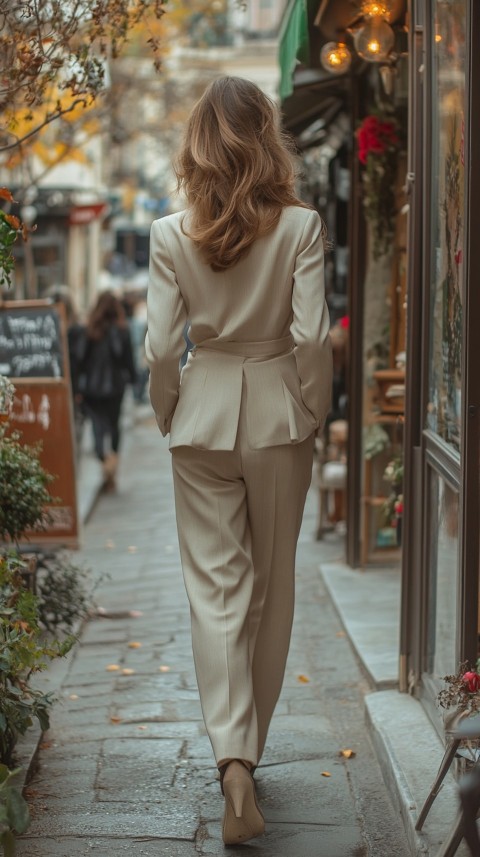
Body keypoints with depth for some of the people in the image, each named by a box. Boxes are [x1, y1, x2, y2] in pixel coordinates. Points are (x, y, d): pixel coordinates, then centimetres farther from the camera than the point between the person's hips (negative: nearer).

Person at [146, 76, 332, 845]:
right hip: (277, 414, 0)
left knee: (216, 588, 3)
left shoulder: (171, 235, -5)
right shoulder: (300, 227, -9)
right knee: (271, 586, 14)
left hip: (204, 415, 0)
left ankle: (233, 757, -12)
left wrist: (169, 419, 10)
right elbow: (311, 336, -12)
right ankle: (252, 745, 27)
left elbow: (162, 347, -6)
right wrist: (312, 414, 2)